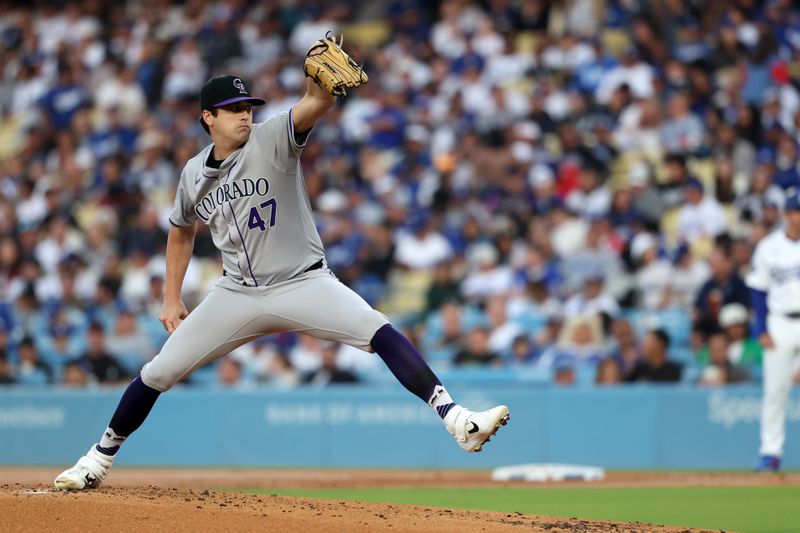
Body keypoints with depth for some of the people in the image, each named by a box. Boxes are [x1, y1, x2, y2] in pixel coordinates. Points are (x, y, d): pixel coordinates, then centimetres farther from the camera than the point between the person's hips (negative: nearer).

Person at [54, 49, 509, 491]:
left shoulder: (272, 140, -9)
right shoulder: (195, 173, 4)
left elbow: (318, 103, -28)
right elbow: (182, 231, 22)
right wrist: (172, 299, 17)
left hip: (303, 284, -3)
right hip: (238, 293, 3)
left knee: (379, 331, -27)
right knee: (158, 373, 2)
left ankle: (456, 421, -33)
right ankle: (99, 460, 21)